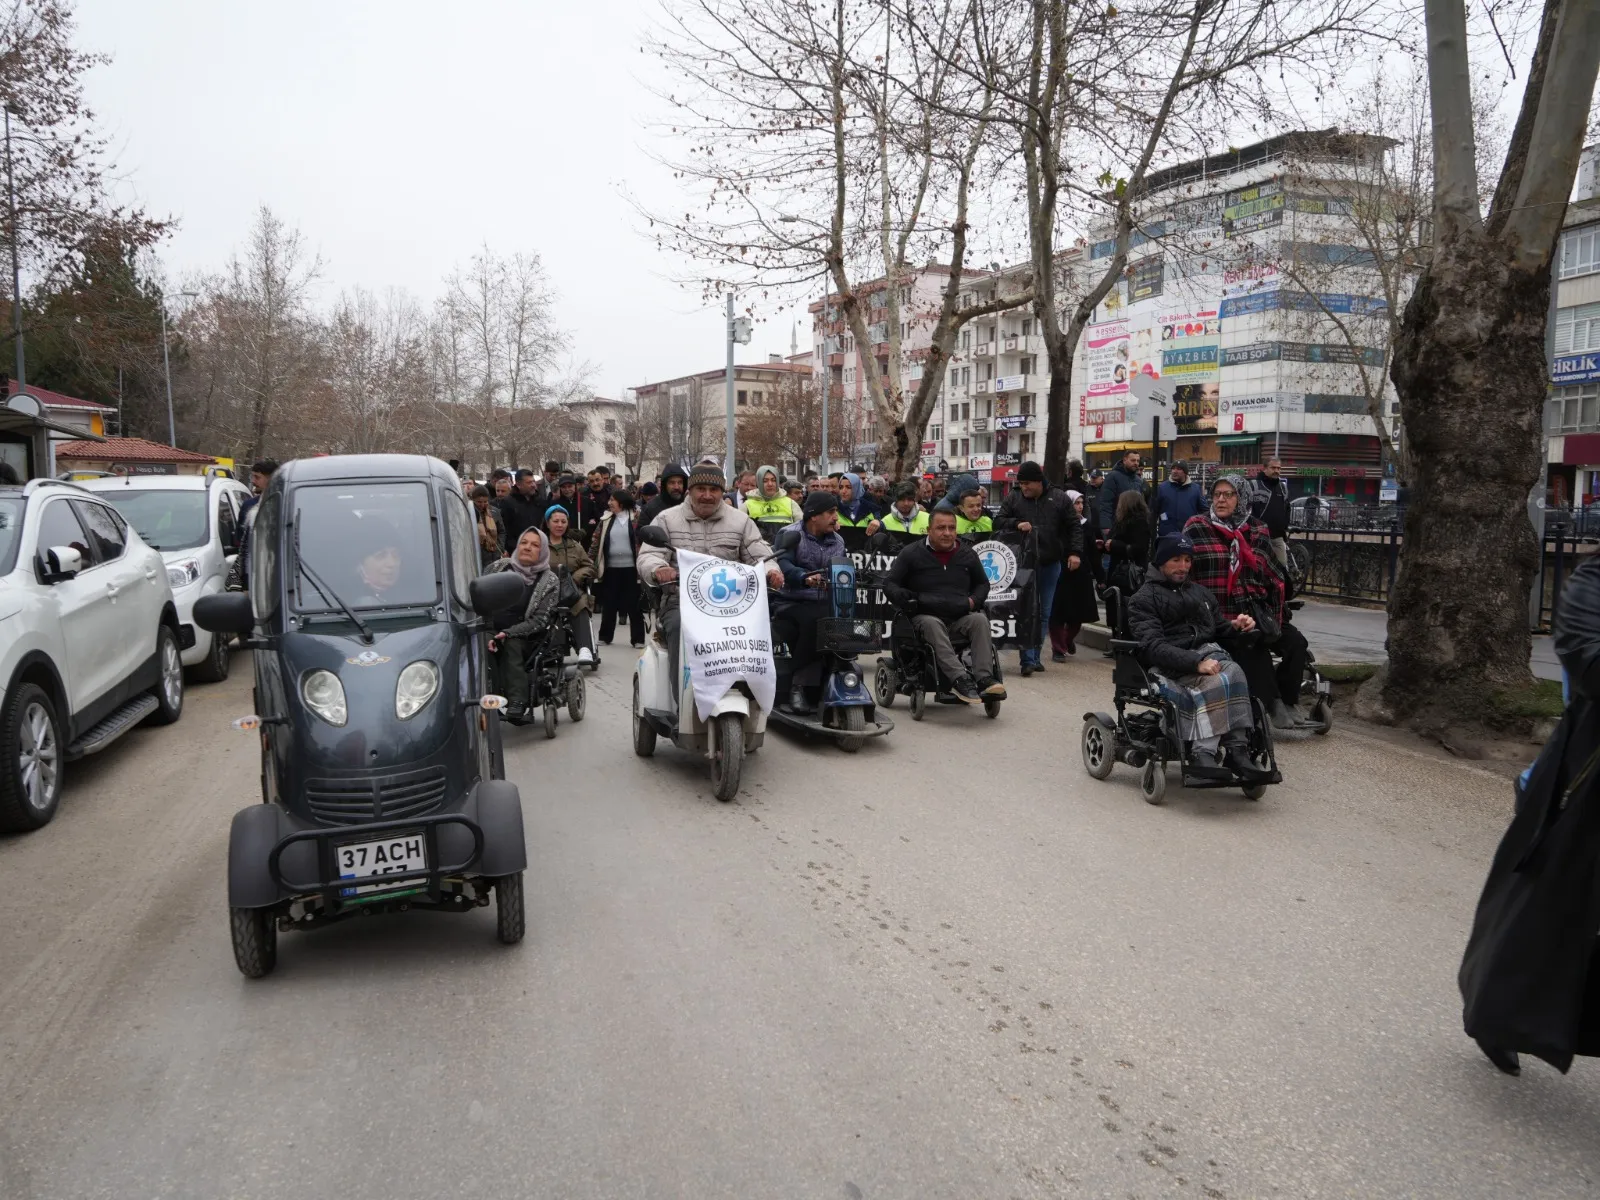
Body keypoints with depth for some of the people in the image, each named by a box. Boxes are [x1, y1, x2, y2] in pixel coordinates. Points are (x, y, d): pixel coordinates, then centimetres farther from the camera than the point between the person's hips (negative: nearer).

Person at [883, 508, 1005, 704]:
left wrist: (974, 600, 7)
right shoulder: (911, 553, 7)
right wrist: (902, 597, -14)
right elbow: (890, 584, 9)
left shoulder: (968, 554, 17)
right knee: (932, 625, -38)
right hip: (926, 615, -3)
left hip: (961, 616, 3)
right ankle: (959, 679, -50)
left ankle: (985, 678, -39)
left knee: (980, 619, -29)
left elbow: (983, 583, 30)